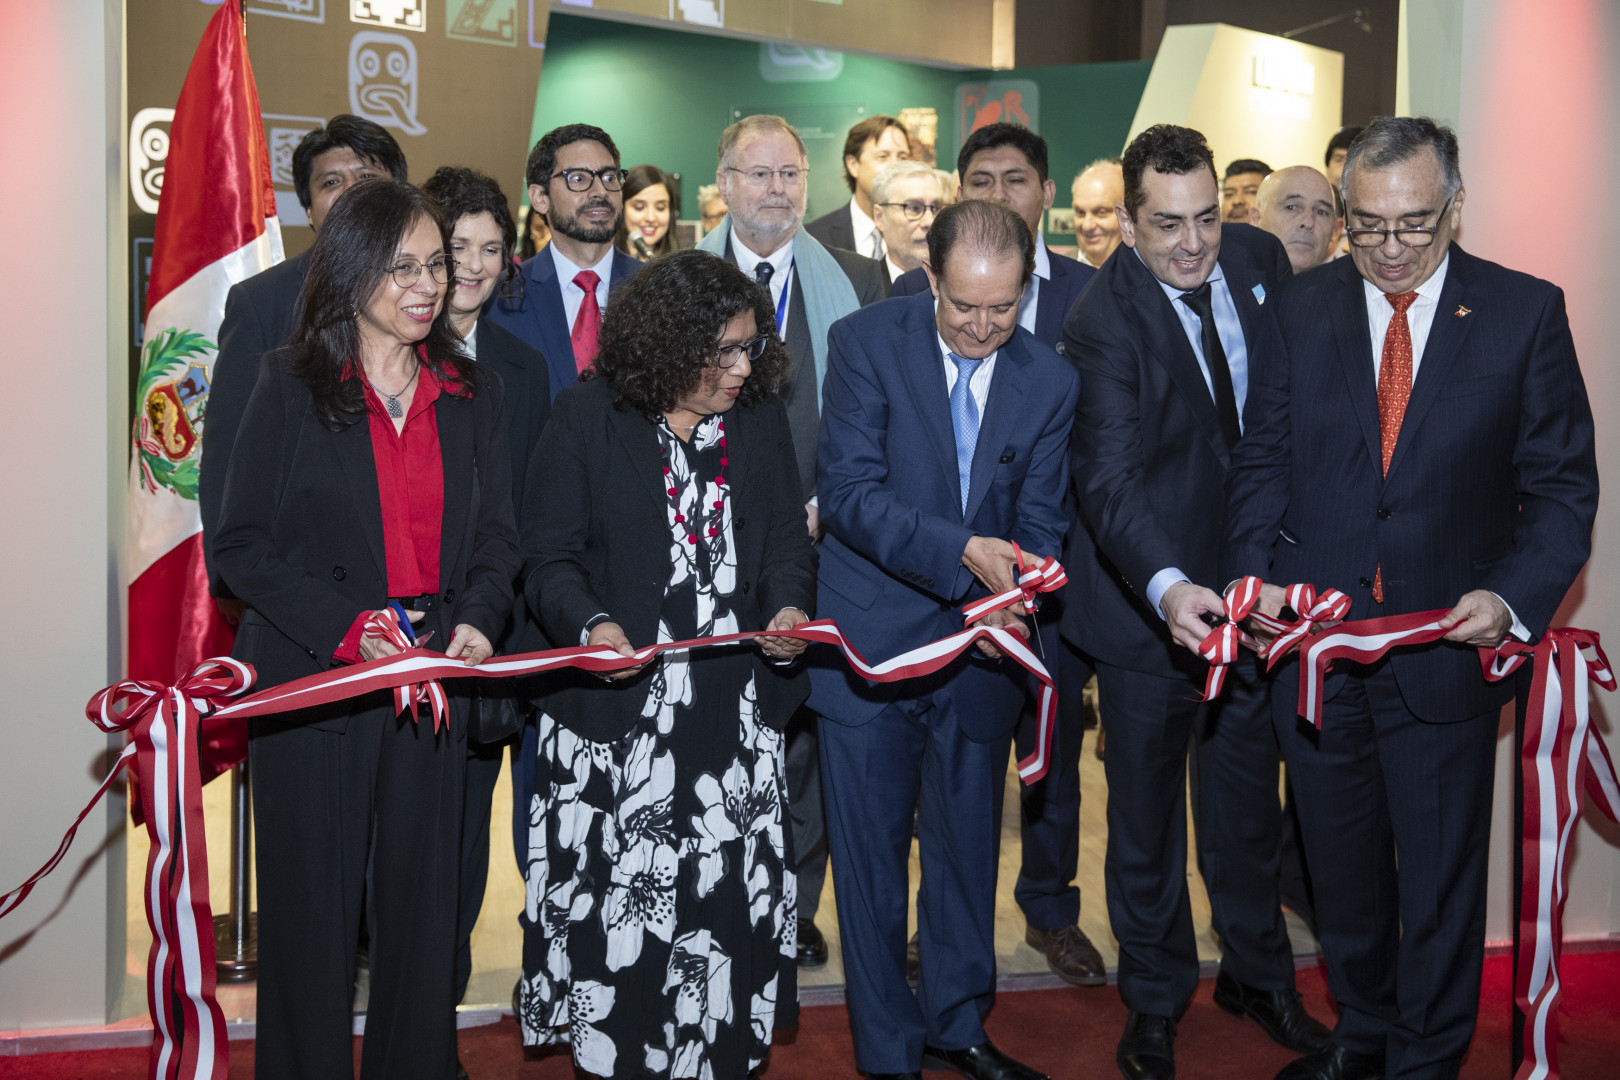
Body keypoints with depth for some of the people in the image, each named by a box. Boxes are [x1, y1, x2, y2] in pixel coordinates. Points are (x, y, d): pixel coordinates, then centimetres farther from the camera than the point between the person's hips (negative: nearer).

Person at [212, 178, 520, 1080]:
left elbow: (497, 535, 8)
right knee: (311, 904, 5)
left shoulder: (475, 394, 9)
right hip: (311, 682, -2)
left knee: (421, 902, 9)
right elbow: (243, 542, -5)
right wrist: (346, 627, -17)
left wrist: (478, 620, -13)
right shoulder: (290, 382, -1)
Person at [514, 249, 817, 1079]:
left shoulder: (762, 419, 9)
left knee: (729, 900, 4)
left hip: (734, 714, 3)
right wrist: (591, 625, -22)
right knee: (616, 906, 0)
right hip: (617, 709, -3)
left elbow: (786, 540, 14)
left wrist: (788, 606, -7)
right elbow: (551, 558, -2)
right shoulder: (588, 418, -2)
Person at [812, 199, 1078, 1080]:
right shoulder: (867, 342, -9)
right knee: (872, 854, 6)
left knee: (967, 848, 17)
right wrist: (961, 550, -27)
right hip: (875, 639, -3)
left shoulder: (1050, 381, 1)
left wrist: (1012, 598, -17)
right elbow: (849, 492, -16)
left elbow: (1039, 521, 4)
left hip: (980, 648, 3)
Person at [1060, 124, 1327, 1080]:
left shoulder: (1261, 259, -3)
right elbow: (1109, 480, -29)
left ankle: (1258, 973, 42)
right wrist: (1167, 587, -46)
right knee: (1147, 814, 12)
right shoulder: (1103, 320, -21)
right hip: (1150, 597, -4)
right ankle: (1155, 1000, 33)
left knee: (1249, 795, 20)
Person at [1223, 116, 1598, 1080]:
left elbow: (1563, 484, -3)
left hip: (1446, 650, -2)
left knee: (1441, 881, 11)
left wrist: (1513, 596, -19)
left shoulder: (1525, 313, -4)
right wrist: (1259, 576, -11)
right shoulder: (1298, 314, 2)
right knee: (1343, 868, 19)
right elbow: (1262, 467, 6)